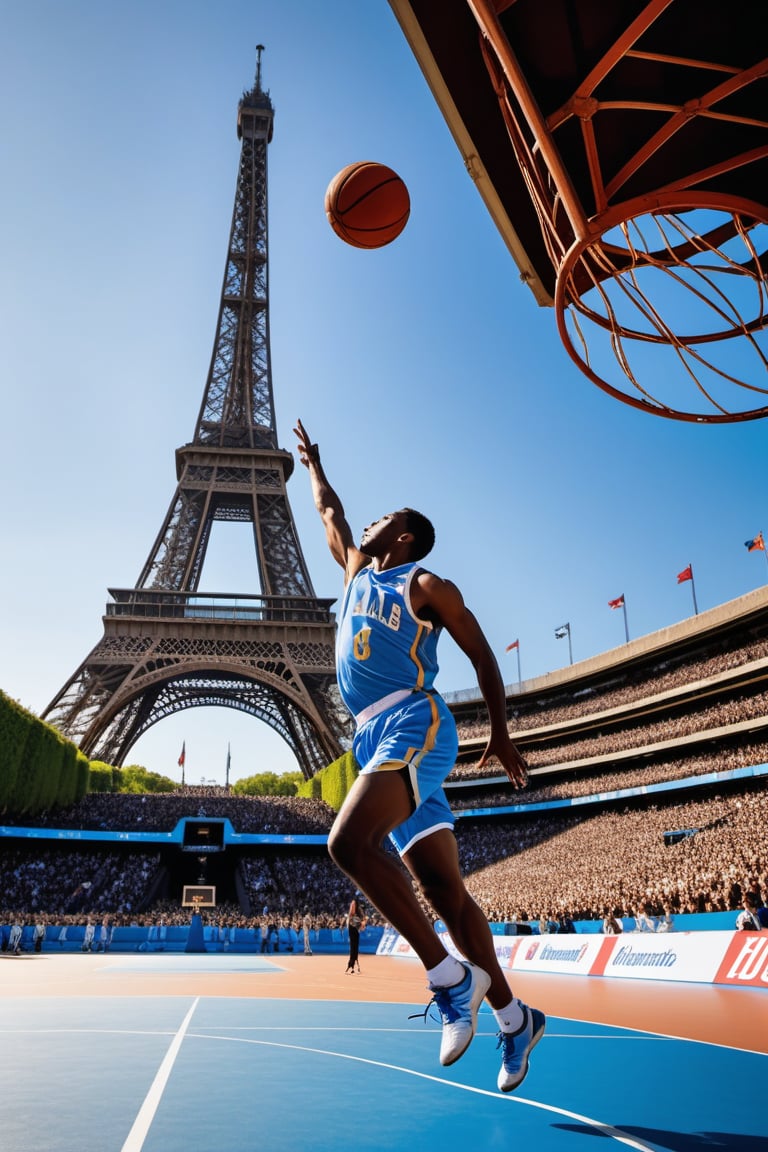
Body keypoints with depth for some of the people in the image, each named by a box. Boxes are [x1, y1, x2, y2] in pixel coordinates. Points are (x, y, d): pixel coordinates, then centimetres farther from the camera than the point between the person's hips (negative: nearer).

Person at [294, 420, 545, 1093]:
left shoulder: (427, 586, 3)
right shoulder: (357, 571, 23)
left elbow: (483, 656, 3)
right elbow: (330, 513, 39)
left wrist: (500, 734, 0)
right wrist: (313, 463, 49)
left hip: (414, 725, -7)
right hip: (375, 737, 7)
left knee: (349, 841, -28)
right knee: (444, 890, 5)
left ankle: (450, 976, -17)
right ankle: (513, 1018, 16)